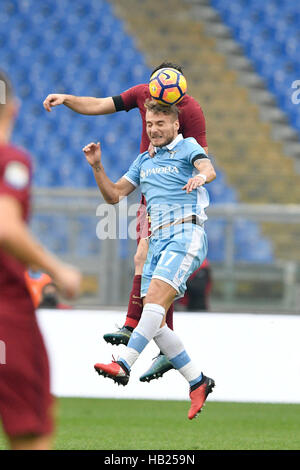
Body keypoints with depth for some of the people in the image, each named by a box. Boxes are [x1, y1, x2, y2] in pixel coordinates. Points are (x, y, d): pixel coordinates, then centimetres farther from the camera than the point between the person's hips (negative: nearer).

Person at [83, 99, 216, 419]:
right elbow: (114, 195, 23)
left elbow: (208, 169, -17)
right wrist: (97, 167, 7)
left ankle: (123, 365, -36)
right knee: (154, 320, -2)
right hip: (157, 241, 7)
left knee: (156, 299, -24)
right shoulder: (144, 161, 24)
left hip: (185, 234, -7)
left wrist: (201, 176, -41)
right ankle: (198, 383, 4)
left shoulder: (187, 147, 4)